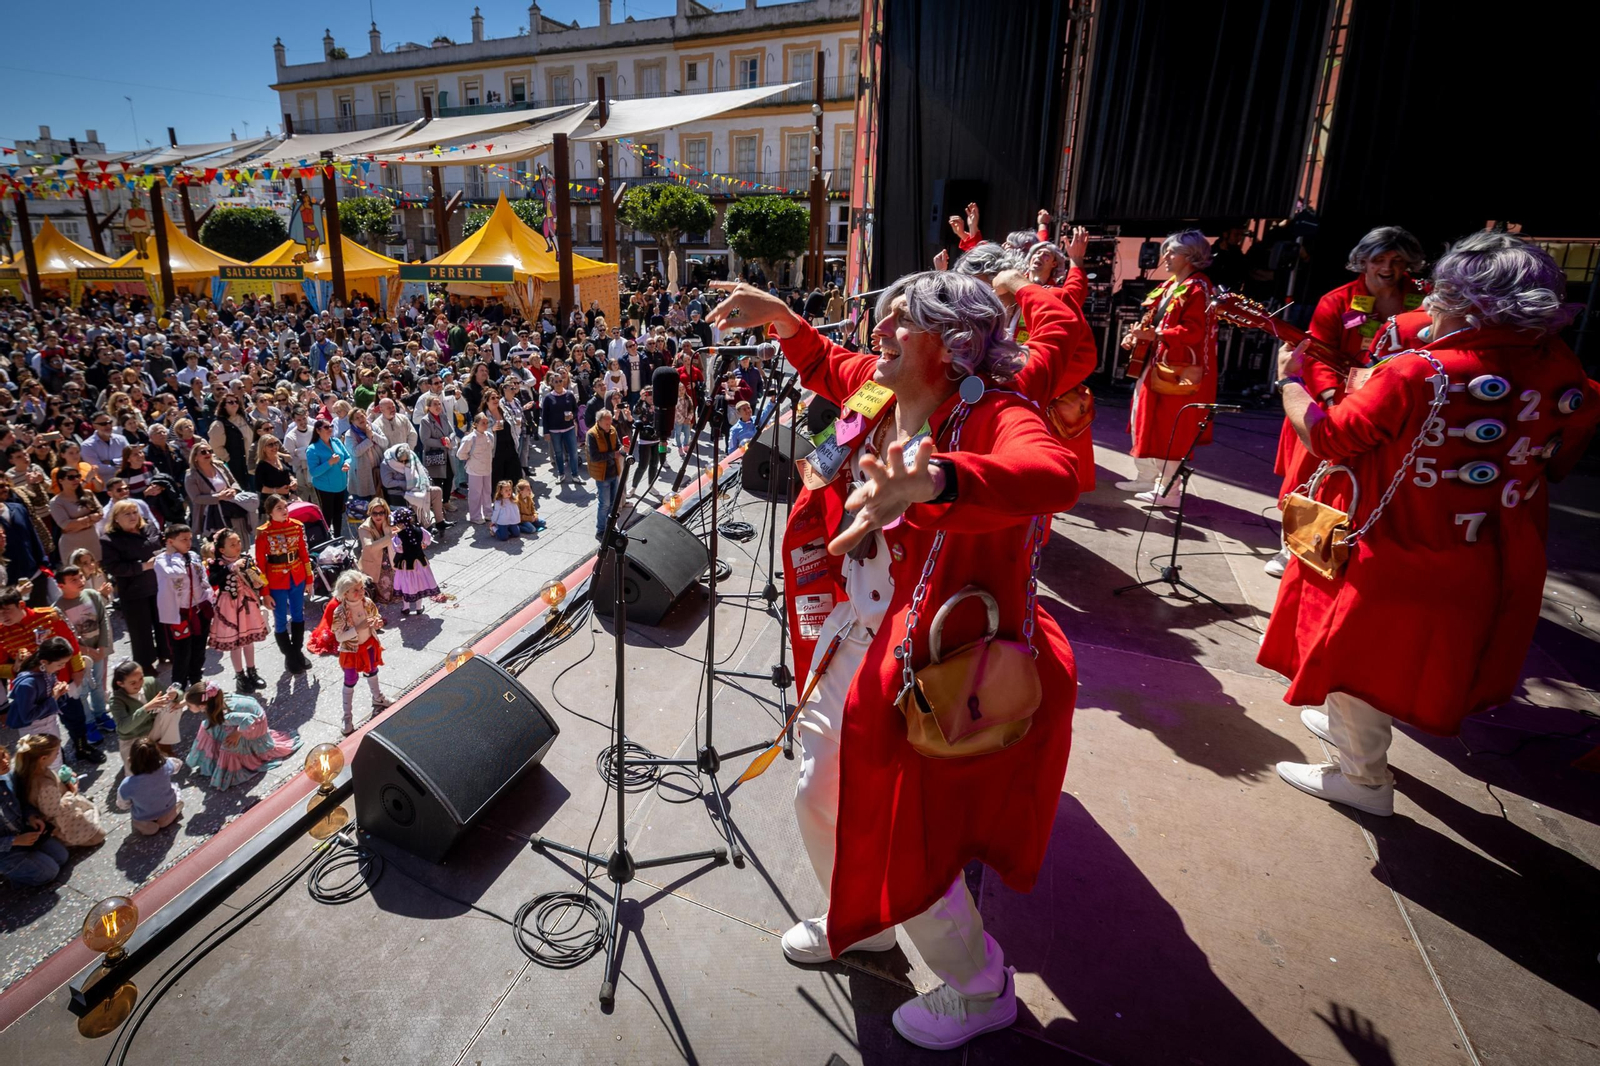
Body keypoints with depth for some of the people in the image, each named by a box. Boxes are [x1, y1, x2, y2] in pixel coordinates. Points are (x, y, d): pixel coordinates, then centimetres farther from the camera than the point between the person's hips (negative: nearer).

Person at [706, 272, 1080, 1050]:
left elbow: (1052, 475, -46)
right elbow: (825, 368, 23)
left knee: (906, 841, 5)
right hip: (848, 641, 8)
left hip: (927, 667, -8)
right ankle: (859, 921, 55)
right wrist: (781, 319, 7)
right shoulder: (875, 390, 0)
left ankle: (979, 989, 39)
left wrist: (931, 479, -63)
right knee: (819, 800, 22)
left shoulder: (991, 414, -23)